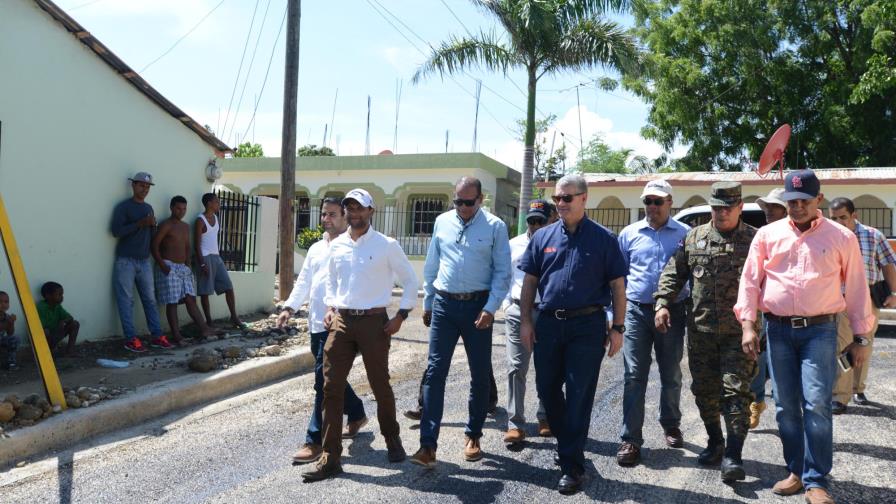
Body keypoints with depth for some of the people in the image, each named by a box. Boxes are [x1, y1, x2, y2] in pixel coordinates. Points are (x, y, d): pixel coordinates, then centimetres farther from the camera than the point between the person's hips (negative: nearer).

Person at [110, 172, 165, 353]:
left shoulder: (149, 208, 15)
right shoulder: (123, 207, -5)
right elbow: (116, 231, -16)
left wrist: (153, 225, 0)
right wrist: (140, 223, -21)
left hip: (145, 261, 6)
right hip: (126, 261, -6)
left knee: (150, 299, 5)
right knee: (126, 300, -4)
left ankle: (157, 336, 7)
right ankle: (131, 338, -4)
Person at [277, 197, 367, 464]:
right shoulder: (315, 248, 18)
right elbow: (303, 282, 20)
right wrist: (290, 307, 7)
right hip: (316, 323, 8)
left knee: (324, 380, -7)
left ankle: (316, 440, 0)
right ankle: (356, 414, 39)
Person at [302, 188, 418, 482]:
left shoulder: (387, 245, -4)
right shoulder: (336, 245, 8)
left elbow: (410, 280, 2)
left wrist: (401, 316, -4)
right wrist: (330, 307, 9)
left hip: (374, 322, -3)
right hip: (341, 321, 4)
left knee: (380, 385, 8)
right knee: (331, 387, -1)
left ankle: (392, 440, 33)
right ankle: (330, 458, 7)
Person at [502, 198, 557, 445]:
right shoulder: (514, 245, 8)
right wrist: (507, 305, 7)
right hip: (518, 312, 2)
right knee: (516, 368, -2)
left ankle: (546, 417, 28)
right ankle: (515, 424, 3)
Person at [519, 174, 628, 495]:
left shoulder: (603, 238, -1)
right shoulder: (543, 237, 8)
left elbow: (617, 285, 0)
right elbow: (529, 281, 10)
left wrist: (617, 328, -5)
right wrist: (526, 321, 4)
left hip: (587, 326, -4)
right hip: (548, 323, 4)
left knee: (579, 395, 0)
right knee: (547, 389, 13)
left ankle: (572, 465, 11)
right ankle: (566, 440, 38)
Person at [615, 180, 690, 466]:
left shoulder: (685, 234, 3)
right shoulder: (629, 233, 6)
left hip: (672, 311, 0)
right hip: (637, 311, 0)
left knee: (671, 375, 14)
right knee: (634, 376, -2)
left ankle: (671, 425, 35)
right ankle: (630, 440, 3)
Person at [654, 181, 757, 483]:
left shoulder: (755, 240, 0)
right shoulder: (694, 238, 9)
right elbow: (674, 273, 12)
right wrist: (663, 303, -1)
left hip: (738, 332, -3)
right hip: (700, 330, 4)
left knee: (736, 392, -5)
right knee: (704, 390, 12)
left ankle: (732, 456, 0)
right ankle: (715, 443, 31)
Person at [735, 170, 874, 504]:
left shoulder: (841, 237, 3)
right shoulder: (767, 235, 6)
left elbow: (856, 289, 6)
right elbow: (750, 281, 5)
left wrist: (860, 338, 5)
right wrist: (748, 325, -4)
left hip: (820, 330, -2)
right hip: (778, 330, 2)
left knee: (817, 405, -8)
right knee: (786, 406, 8)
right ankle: (796, 472, 23)